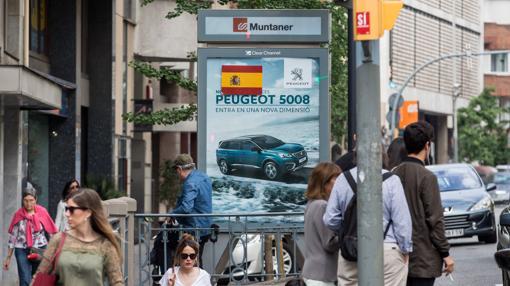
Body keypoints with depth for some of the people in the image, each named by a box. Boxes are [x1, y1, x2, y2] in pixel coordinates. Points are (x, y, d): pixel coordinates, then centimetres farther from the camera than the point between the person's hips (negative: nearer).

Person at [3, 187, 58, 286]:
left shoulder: (42, 212, -6)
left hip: (40, 250, 1)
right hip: (22, 251, -1)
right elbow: (12, 236, 3)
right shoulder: (18, 215, -4)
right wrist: (8, 257, 5)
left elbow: (52, 232, 0)